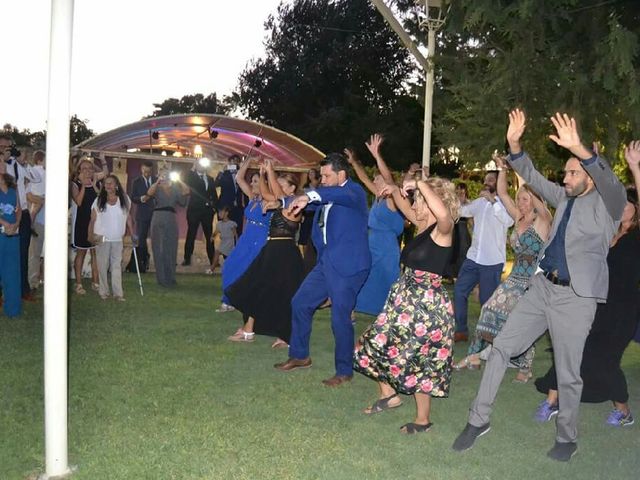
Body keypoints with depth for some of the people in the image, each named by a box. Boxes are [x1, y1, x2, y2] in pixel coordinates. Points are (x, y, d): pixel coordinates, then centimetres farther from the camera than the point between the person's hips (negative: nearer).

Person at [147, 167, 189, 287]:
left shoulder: (175, 189, 13)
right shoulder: (157, 188, 3)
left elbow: (186, 191, -3)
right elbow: (150, 193, -18)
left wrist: (178, 181, -4)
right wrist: (158, 181, -24)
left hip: (171, 220, 3)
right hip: (158, 219, -3)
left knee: (171, 249, 7)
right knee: (159, 249, -1)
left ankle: (170, 278, 16)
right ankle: (162, 279, 4)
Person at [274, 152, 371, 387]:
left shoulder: (355, 192, -12)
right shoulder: (326, 194, 12)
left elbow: (342, 194, -35)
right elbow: (306, 200, 25)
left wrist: (310, 196, -49)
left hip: (348, 265, -9)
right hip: (326, 262, 9)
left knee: (340, 317, -5)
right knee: (300, 303, 14)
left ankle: (344, 371, 12)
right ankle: (299, 355, 30)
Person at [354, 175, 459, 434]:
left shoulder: (443, 230, -16)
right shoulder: (422, 226, 7)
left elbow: (443, 213, -40)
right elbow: (406, 209, 27)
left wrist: (420, 184, -31)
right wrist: (395, 191, 13)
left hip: (428, 303, -9)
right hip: (405, 297, 9)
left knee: (418, 358, 1)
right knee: (378, 344, 16)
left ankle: (423, 419, 19)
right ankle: (389, 395, 36)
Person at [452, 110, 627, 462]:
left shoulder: (608, 203, -5)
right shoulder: (564, 198, 12)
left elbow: (609, 180, -26)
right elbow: (532, 177, 14)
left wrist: (579, 149, -42)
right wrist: (514, 144, -3)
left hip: (576, 298, -6)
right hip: (542, 288, 6)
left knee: (568, 374, 4)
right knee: (501, 348, 4)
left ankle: (567, 438, 27)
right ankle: (478, 420, 15)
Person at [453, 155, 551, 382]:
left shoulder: (542, 221, -9)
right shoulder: (519, 219, 8)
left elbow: (537, 201, -26)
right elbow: (502, 194, 8)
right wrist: (503, 169, -2)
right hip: (514, 279, 6)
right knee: (490, 311, 1)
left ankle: (525, 368, 17)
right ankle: (474, 356, 11)